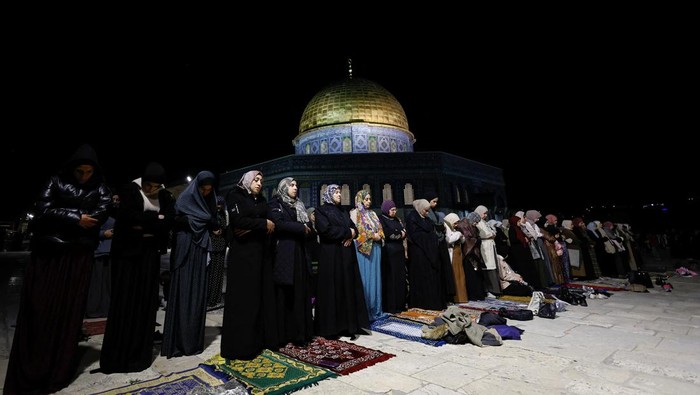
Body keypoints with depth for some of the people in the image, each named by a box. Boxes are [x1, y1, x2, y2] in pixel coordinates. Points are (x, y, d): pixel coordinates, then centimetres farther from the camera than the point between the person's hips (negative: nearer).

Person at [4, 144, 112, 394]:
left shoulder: (101, 190, 4)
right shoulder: (56, 183, 4)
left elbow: (97, 218, -11)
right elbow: (42, 211, -8)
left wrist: (61, 215, -10)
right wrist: (76, 218, -13)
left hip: (78, 259, 0)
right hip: (47, 255, 0)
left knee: (68, 312, 5)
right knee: (38, 310, 3)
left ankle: (57, 371, 17)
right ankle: (28, 372, 15)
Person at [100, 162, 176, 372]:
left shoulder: (165, 196, 6)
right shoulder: (130, 190, -3)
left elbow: (169, 222, -6)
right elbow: (130, 217, -19)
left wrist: (144, 223, -14)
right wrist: (156, 217, -11)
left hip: (150, 253, 3)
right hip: (128, 252, -3)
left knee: (146, 301, 6)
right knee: (125, 302, 0)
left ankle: (141, 353, 17)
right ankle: (117, 356, 12)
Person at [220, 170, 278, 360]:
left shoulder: (262, 200, 16)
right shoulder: (234, 196, -1)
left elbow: (271, 223, 4)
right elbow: (238, 221, -16)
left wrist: (252, 228, -12)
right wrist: (263, 224, -10)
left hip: (262, 252, 6)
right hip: (243, 252, -6)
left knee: (263, 295, 7)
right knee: (243, 297, -3)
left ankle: (263, 338, 17)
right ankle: (241, 344, 7)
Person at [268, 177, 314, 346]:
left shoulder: (299, 206, 21)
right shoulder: (276, 204, 2)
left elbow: (309, 226, 15)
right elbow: (278, 224, -15)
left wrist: (308, 229, -7)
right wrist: (301, 228, -11)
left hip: (300, 253, 6)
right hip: (284, 254, -6)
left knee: (301, 293, 5)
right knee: (285, 295, -2)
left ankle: (301, 332, 13)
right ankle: (284, 333, 8)